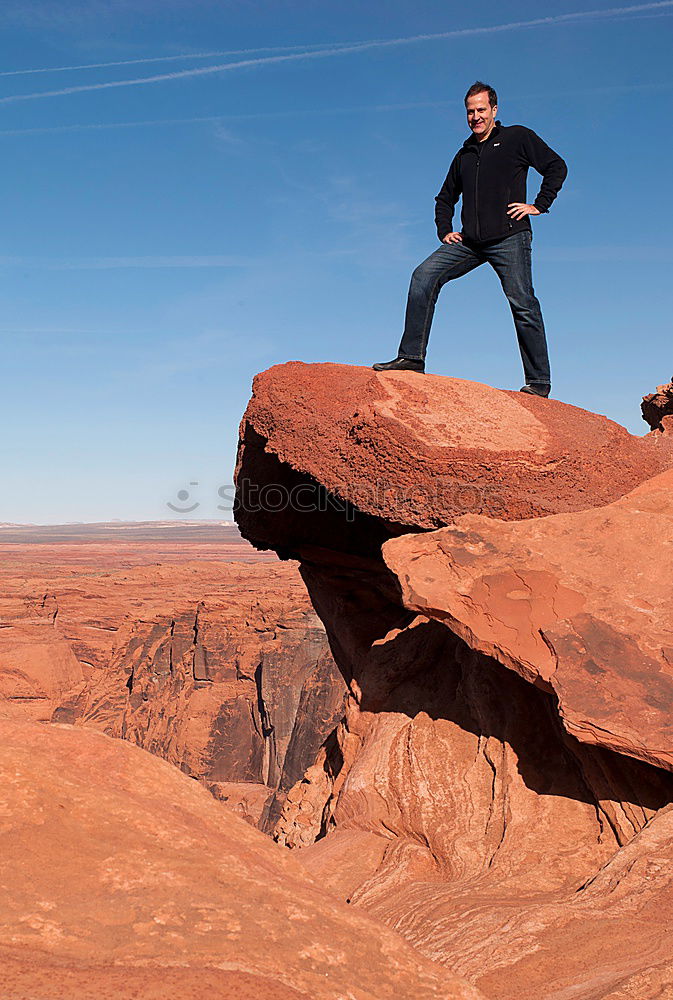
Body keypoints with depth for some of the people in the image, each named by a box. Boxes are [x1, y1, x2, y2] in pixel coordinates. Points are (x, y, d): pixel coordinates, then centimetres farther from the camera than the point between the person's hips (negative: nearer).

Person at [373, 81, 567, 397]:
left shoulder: (518, 138, 9)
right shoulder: (464, 155, 24)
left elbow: (556, 166, 6)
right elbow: (445, 198, 34)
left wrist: (539, 205, -4)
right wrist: (445, 230, 18)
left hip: (509, 238, -5)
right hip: (469, 241, 5)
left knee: (522, 304, -10)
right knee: (424, 276, -13)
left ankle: (539, 381, -3)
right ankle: (411, 356, -14)